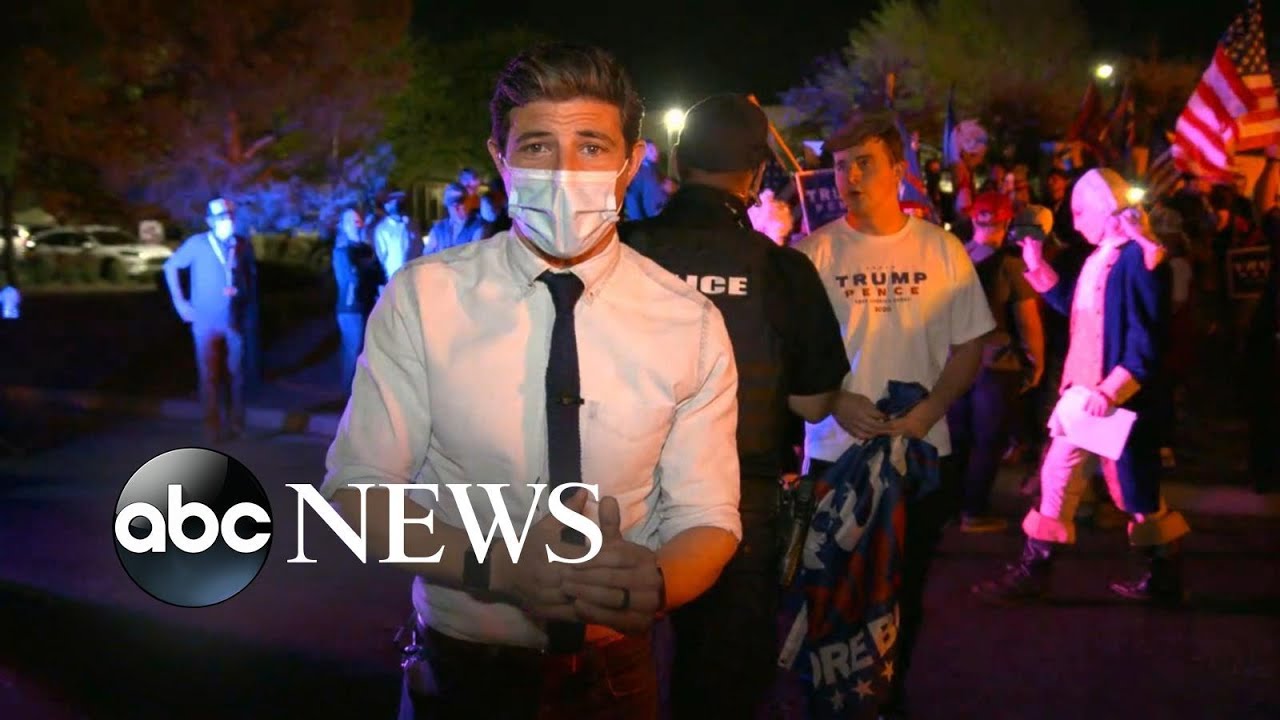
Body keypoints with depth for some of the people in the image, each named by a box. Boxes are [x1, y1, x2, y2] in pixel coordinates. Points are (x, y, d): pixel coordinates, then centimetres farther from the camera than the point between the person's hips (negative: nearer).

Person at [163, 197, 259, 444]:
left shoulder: (243, 245, 2)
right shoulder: (197, 243, -5)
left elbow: (252, 274, 16)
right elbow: (170, 266, 4)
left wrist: (249, 303, 5)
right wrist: (179, 301, 0)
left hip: (235, 320, 3)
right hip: (206, 321, -3)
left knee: (234, 374, 9)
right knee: (210, 376, -1)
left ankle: (234, 424, 20)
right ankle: (213, 428, 5)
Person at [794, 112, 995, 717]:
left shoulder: (941, 249, 1)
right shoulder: (815, 251, -2)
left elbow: (969, 345, 2)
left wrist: (927, 413, -12)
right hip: (834, 450, -1)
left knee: (906, 587, 14)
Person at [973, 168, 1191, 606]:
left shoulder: (1139, 257, -17)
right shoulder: (1100, 257, 12)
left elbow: (1147, 340, -23)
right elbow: (1070, 304, 23)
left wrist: (1111, 390, -29)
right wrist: (1036, 266, 14)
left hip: (1118, 396, -9)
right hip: (1083, 389, 9)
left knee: (1133, 487, 2)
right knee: (1058, 472, 11)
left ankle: (1164, 579, 17)